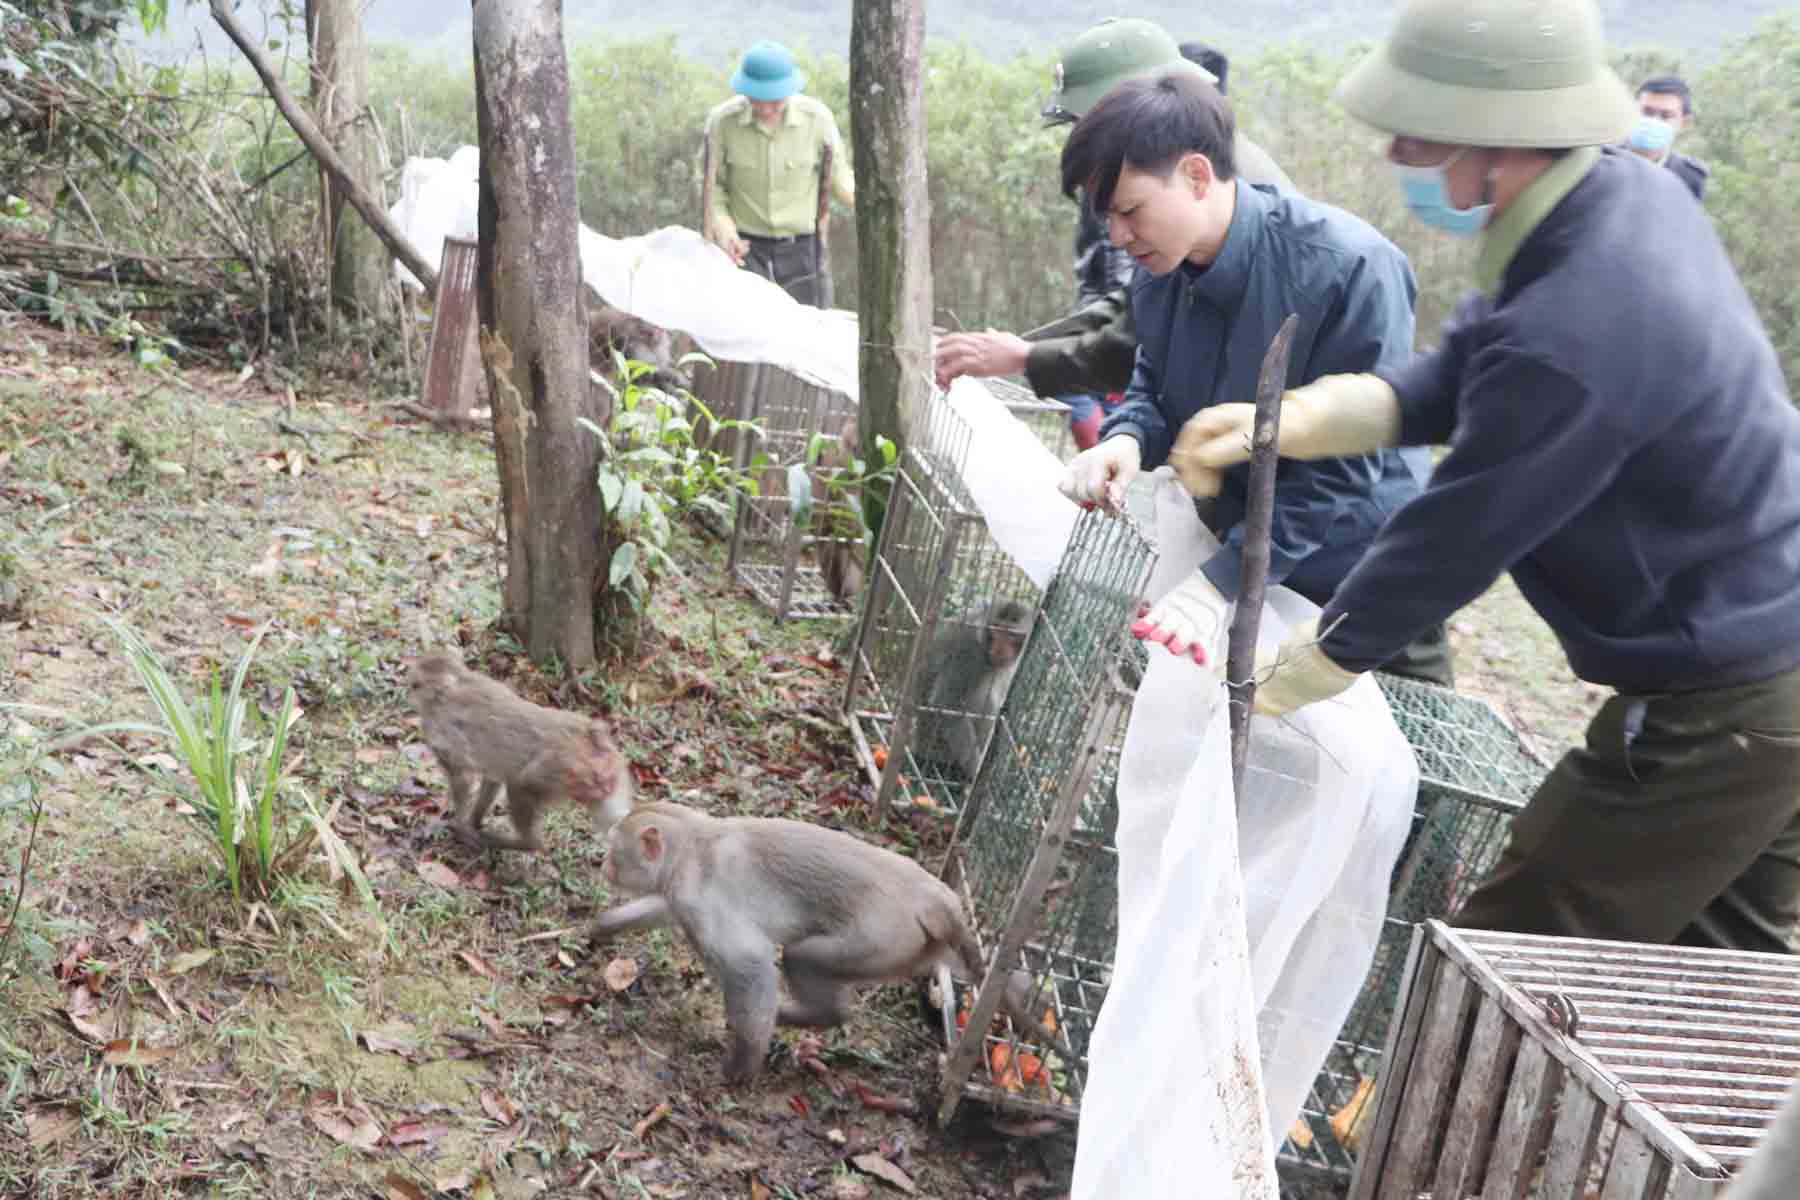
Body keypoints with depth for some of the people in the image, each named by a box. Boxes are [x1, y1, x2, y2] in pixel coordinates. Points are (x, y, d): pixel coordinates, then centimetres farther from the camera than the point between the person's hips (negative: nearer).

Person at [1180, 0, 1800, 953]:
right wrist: (1288, 419, -10)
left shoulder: (1571, 336, -33)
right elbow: (1453, 378, 6)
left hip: (1721, 712, -9)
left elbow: (1449, 546, -23)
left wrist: (1260, 690, -9)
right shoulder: (1623, 195, -3)